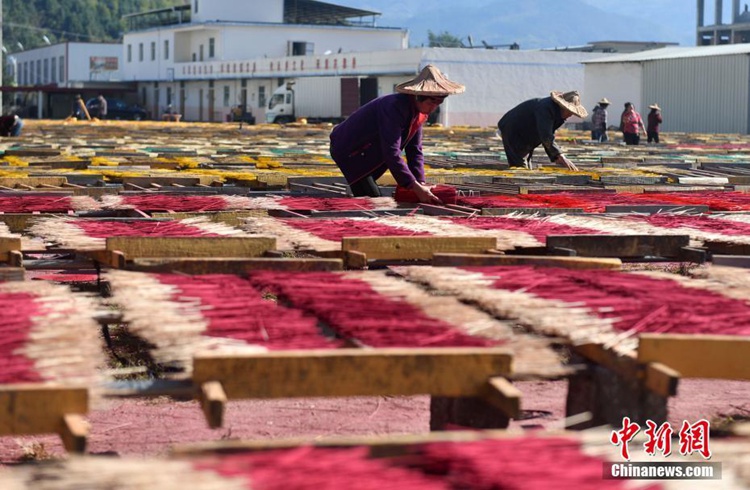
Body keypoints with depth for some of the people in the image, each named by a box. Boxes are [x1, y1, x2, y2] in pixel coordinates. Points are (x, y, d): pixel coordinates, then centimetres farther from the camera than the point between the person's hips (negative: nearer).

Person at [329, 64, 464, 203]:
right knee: (372, 198, -17)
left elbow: (414, 150, 2)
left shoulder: (420, 111, -4)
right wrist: (416, 188, -35)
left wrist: (420, 183, -11)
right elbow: (391, 153, -36)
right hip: (348, 149, -9)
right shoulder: (395, 107, -32)